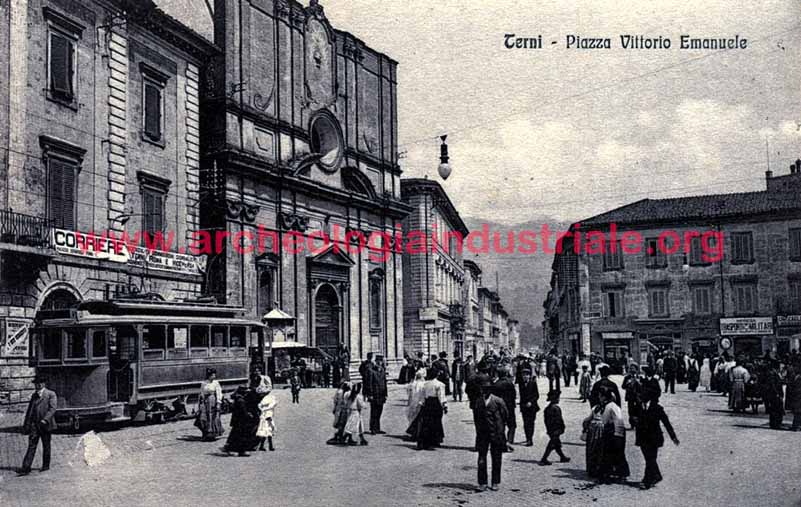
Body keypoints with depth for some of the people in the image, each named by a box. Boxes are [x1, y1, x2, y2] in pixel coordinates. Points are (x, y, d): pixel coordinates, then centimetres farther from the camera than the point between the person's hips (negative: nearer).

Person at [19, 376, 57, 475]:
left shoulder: (51, 394, -1)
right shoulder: (34, 395, 18)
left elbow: (52, 408, -12)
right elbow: (29, 410, 21)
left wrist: (45, 420, -25)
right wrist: (26, 424, 15)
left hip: (45, 425, -4)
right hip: (34, 424, 4)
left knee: (46, 446, 6)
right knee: (31, 445, -3)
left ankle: (46, 466, 17)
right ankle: (26, 468, -8)